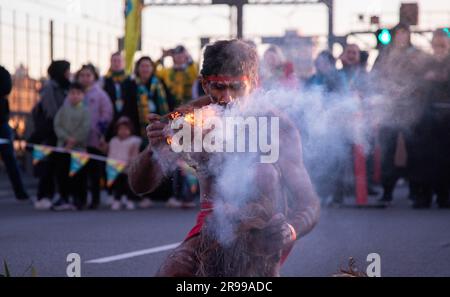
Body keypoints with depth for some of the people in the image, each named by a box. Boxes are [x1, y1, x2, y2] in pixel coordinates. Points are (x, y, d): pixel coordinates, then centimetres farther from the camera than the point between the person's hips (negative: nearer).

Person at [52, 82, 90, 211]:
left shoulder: (85, 111, 1)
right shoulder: (63, 109, 10)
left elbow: (85, 128, -8)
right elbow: (57, 126, 2)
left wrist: (74, 141, -13)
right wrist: (67, 138, -13)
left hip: (79, 147, -3)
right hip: (62, 147, 3)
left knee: (79, 175, -4)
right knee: (62, 173, 2)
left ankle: (79, 200, 4)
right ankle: (64, 199, 11)